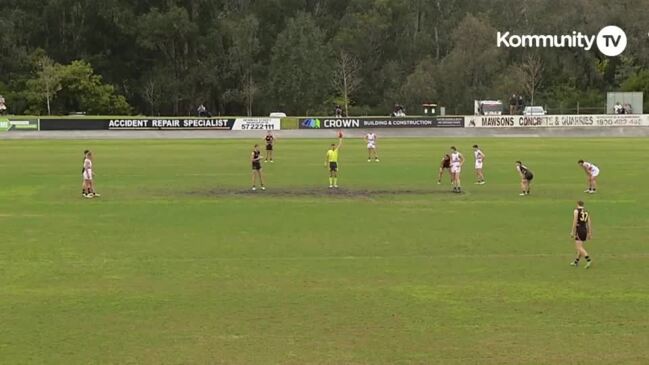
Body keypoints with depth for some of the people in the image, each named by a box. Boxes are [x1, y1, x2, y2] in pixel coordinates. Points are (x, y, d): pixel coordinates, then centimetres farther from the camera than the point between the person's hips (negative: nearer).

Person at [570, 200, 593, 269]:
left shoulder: (576, 210, -5)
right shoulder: (586, 211, 13)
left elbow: (575, 221, -13)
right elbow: (589, 223, 8)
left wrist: (572, 232, -11)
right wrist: (590, 233, 9)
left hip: (578, 230, -7)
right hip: (585, 230, 7)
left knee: (579, 248, -11)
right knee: (580, 247, 19)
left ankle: (588, 260, -27)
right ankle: (576, 262, 28)